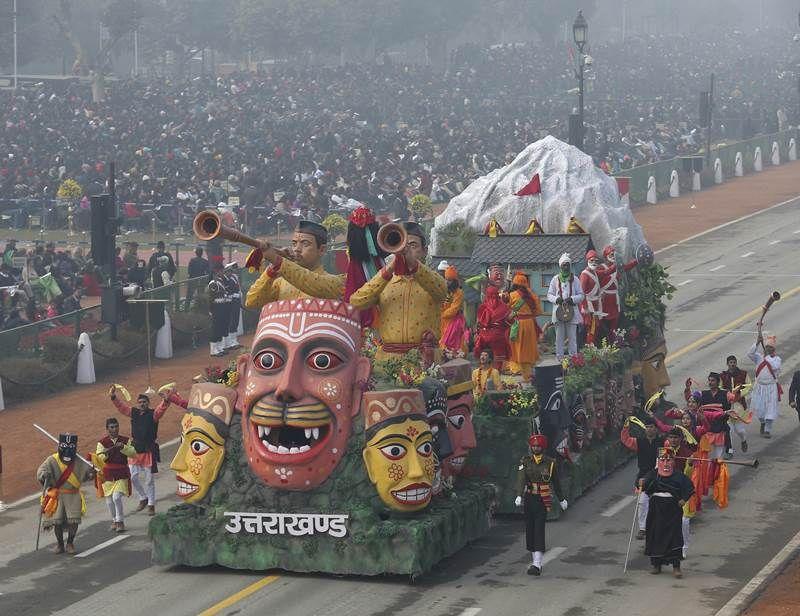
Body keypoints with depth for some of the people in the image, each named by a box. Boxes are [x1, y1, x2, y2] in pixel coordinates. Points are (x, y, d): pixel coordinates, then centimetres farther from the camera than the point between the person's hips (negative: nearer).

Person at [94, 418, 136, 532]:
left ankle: (120, 521, -6)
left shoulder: (125, 440, 4)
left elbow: (133, 453, -6)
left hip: (122, 474, -2)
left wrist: (123, 447, -20)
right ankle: (114, 520, 27)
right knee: (109, 500, 8)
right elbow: (99, 457, -6)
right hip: (108, 474, 2)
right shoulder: (102, 442, 2)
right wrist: (106, 454, -27)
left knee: (117, 497, -17)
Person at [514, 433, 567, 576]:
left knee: (539, 530, -12)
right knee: (529, 529, 8)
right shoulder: (525, 461, 2)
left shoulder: (550, 463, 1)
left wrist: (561, 499, 22)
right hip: (528, 499, 3)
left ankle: (537, 565, -18)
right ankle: (535, 561, 21)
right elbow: (521, 479, -13)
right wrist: (519, 495, -29)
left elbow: (556, 483, 13)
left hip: (543, 500, -3)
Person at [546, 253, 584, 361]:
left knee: (572, 337, 0)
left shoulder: (575, 280, 5)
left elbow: (581, 295, 6)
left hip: (572, 311, -1)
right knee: (559, 337, 2)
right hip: (558, 311, 1)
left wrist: (572, 299, -13)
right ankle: (559, 358, 8)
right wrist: (556, 299, -12)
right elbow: (549, 295, 9)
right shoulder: (555, 279, 7)